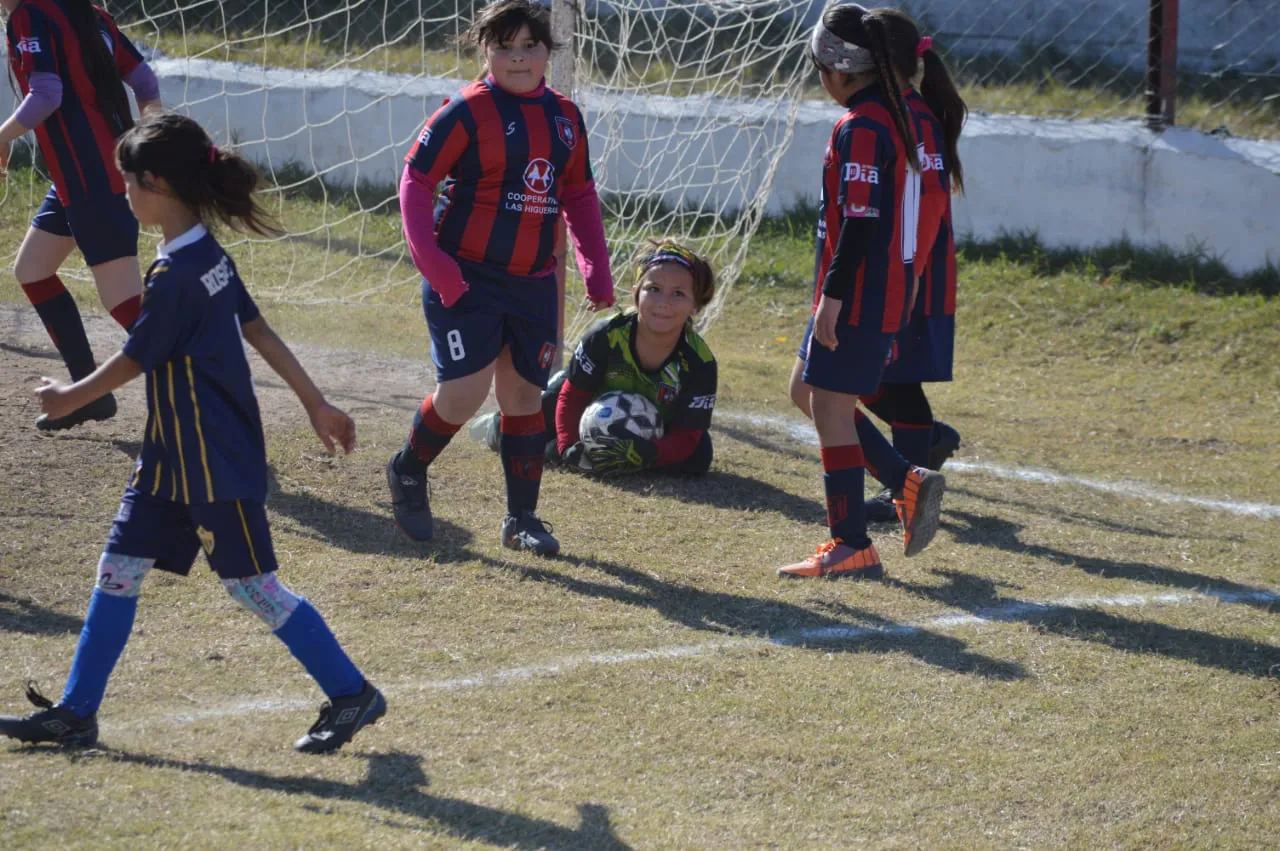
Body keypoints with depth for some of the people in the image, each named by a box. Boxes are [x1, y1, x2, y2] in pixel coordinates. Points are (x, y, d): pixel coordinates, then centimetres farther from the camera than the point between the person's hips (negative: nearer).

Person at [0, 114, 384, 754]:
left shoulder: (175, 275, -22)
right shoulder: (209, 255, 6)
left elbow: (133, 361, -13)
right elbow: (259, 332, 12)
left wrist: (68, 399, 3)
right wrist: (315, 402, 18)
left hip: (215, 461, -10)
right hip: (173, 455, 10)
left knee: (253, 586, -1)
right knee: (118, 569, 9)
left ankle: (351, 694, 10)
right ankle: (75, 714, 14)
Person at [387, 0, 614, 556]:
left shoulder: (564, 117, 9)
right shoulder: (467, 112, -9)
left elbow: (579, 196, 19)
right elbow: (415, 181, -9)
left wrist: (597, 270, 12)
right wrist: (432, 263, -17)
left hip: (534, 282, 5)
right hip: (466, 279, -5)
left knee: (524, 392, 8)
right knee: (465, 391, -11)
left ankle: (521, 519, 18)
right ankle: (408, 472, 17)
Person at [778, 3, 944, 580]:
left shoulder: (860, 128, -17)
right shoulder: (896, 116, 13)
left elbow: (859, 219, -23)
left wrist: (832, 294, -20)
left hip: (857, 294, -10)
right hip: (889, 288, 10)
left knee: (831, 407, -3)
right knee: (807, 390, 19)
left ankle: (852, 548, 0)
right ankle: (909, 485, 15)